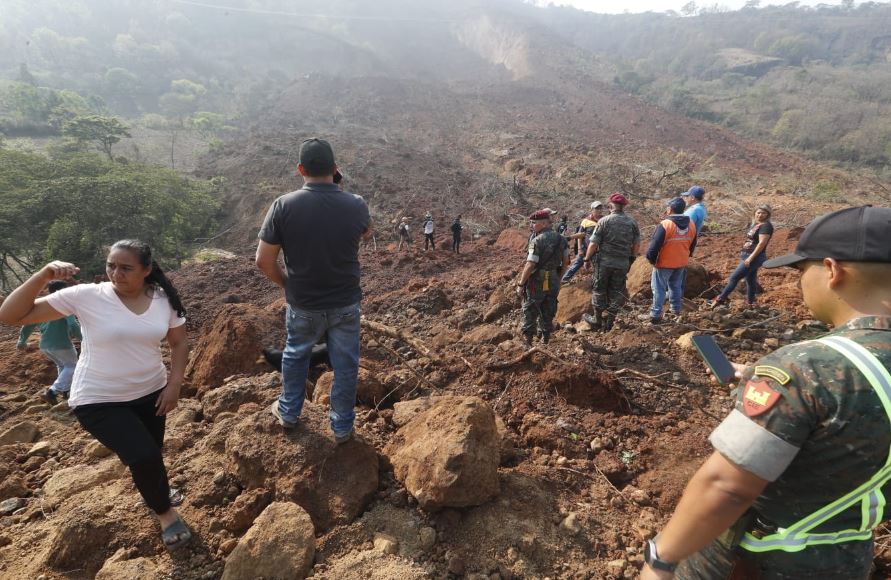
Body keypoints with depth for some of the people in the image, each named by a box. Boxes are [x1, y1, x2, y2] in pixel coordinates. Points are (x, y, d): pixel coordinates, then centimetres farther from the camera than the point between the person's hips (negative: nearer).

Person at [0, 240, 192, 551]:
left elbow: (179, 343, 3)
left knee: (150, 454, 18)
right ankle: (165, 513, 14)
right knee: (144, 456, -16)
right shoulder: (86, 296, -17)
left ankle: (155, 488, 54)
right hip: (99, 401, -3)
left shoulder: (164, 300, -8)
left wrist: (174, 384, -6)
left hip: (150, 393, 4)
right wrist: (44, 275, -28)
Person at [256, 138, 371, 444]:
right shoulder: (355, 204, -12)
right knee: (345, 365, 16)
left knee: (295, 355, 26)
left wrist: (288, 284, 7)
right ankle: (342, 427, 31)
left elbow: (263, 261, -11)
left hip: (303, 304, 0)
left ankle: (288, 412, 43)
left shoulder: (284, 205, -15)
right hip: (346, 304, 0)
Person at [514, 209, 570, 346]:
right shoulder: (561, 239, 3)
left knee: (530, 310, 7)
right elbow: (566, 261, 9)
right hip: (554, 282, 6)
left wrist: (521, 284, -17)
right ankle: (545, 338, 25)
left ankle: (528, 338, 8)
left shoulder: (537, 241, -19)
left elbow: (530, 265, -22)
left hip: (537, 282, -6)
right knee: (548, 311, 17)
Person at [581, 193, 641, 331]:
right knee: (616, 292, 11)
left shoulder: (604, 221, -10)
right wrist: (630, 259, 19)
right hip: (623, 264, 3)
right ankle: (608, 323, 18)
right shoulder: (632, 222, 2)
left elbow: (593, 244, -11)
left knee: (599, 290, 12)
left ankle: (598, 320, 21)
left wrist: (587, 259, 0)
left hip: (604, 262, -3)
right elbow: (637, 246, 6)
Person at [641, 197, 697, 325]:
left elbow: (655, 245, -20)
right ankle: (676, 312, 28)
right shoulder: (691, 224, 2)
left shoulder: (665, 224, -21)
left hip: (664, 263, -6)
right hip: (681, 263, 7)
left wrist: (651, 259, -6)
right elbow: (692, 245, 14)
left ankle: (655, 315, 5)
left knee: (659, 288, 3)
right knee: (676, 286, 21)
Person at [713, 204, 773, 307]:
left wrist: (750, 258, -26)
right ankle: (750, 302, 27)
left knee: (734, 277, -8)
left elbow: (762, 243, -23)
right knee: (751, 280, 17)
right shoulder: (754, 223, 13)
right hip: (749, 255, 10)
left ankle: (721, 299, -2)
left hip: (755, 257, -10)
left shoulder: (766, 226, -16)